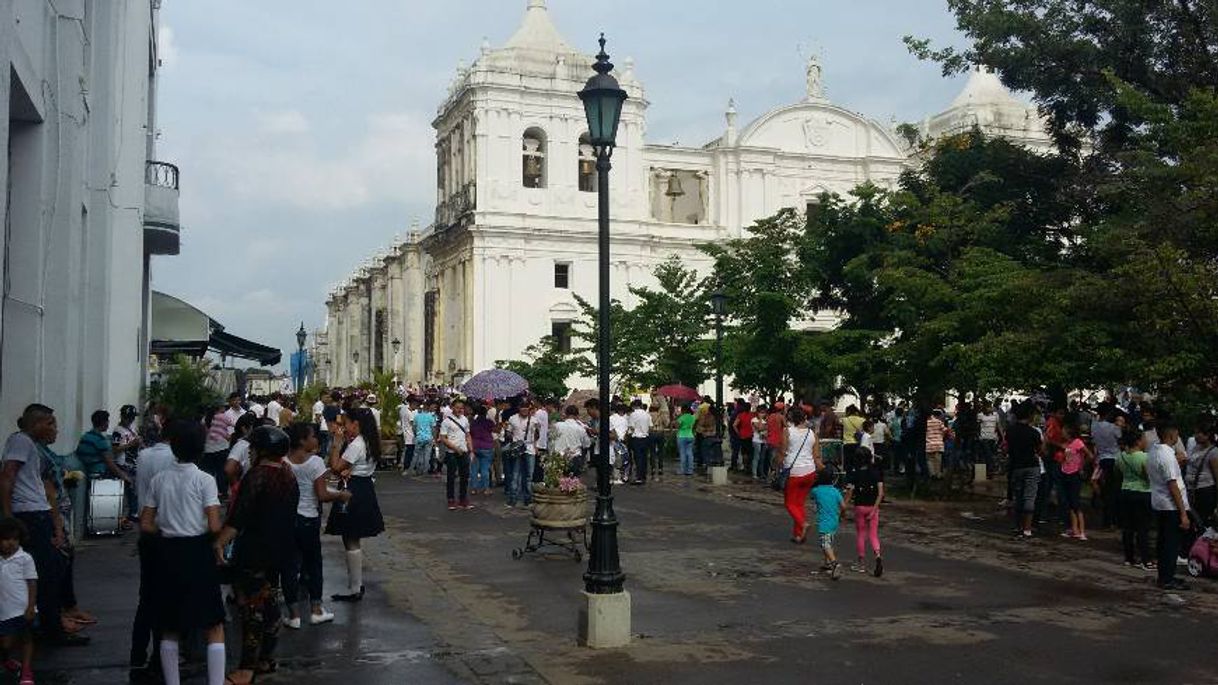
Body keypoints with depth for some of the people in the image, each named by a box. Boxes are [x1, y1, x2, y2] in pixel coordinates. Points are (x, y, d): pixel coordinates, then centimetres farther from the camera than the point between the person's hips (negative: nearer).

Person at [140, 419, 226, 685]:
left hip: (168, 553, 4)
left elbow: (145, 525, 4)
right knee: (214, 627, 4)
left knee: (170, 627, 16)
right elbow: (214, 526, -15)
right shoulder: (204, 480, -9)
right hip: (197, 551, -4)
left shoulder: (159, 480, 3)